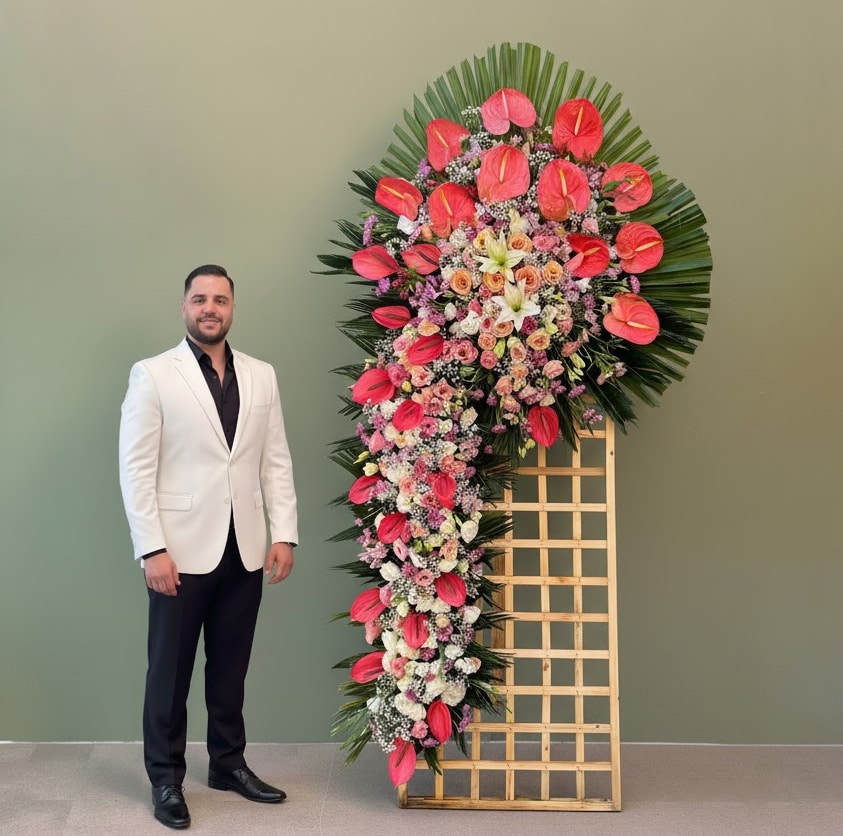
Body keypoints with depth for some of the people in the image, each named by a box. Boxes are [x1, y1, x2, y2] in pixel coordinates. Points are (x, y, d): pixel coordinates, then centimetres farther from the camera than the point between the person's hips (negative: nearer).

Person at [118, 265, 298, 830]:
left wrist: (284, 533, 0)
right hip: (182, 550, -3)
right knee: (170, 668, 8)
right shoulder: (153, 375, -3)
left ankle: (229, 763, 30)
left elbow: (277, 461, 8)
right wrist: (152, 549, -14)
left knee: (231, 667, 14)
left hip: (244, 550, 4)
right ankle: (166, 778, 22)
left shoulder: (262, 376, 9)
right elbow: (136, 468, -7)